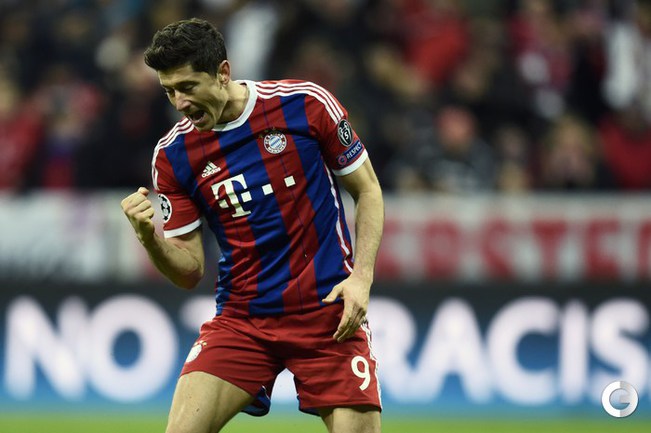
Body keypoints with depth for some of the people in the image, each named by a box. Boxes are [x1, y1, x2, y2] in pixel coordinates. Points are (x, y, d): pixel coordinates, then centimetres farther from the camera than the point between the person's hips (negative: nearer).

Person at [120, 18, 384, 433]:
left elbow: (368, 191, 3)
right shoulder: (173, 153, -1)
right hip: (242, 317, 2)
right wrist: (148, 236, -19)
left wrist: (361, 276, -10)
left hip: (330, 314, -2)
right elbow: (190, 270, 2)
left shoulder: (306, 104, -8)